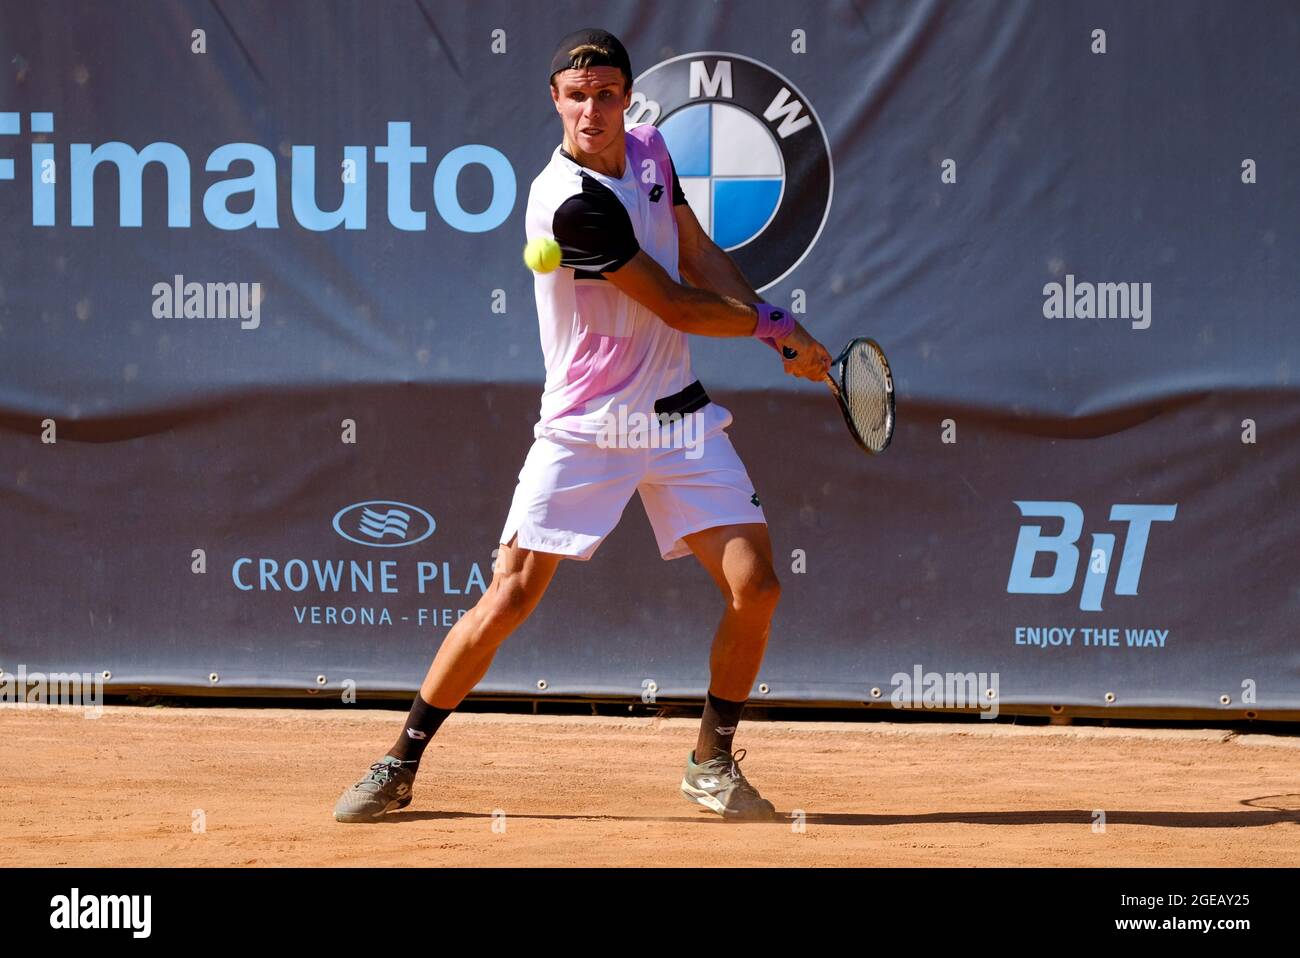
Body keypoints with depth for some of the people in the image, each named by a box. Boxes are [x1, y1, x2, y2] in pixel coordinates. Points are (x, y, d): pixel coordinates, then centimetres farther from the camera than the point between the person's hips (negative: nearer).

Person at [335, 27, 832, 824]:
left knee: (755, 585, -7)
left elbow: (700, 257, 12)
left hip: (679, 416, 6)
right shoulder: (572, 201, -22)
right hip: (586, 428, -6)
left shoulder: (649, 148, 2)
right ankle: (400, 767, 3)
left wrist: (772, 325, -4)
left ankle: (713, 761, 12)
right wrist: (776, 325, -3)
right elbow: (679, 308, -16)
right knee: (510, 598, -10)